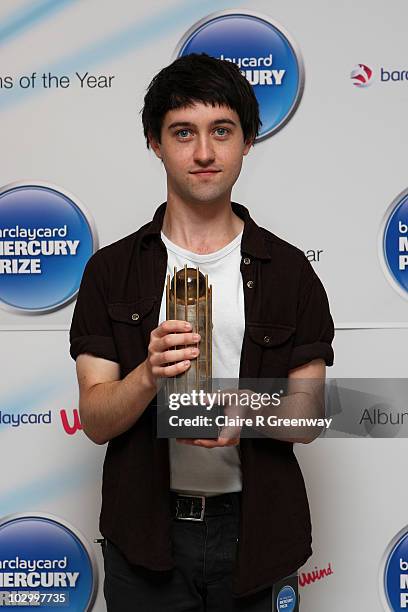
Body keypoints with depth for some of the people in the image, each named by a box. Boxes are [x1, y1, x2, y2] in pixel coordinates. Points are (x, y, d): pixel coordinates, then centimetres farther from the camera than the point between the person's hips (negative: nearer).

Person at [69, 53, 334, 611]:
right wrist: (150, 375, -27)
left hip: (252, 528, 1)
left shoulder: (289, 271, -2)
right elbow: (95, 419, -6)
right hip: (146, 529, 0)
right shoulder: (111, 270, -2)